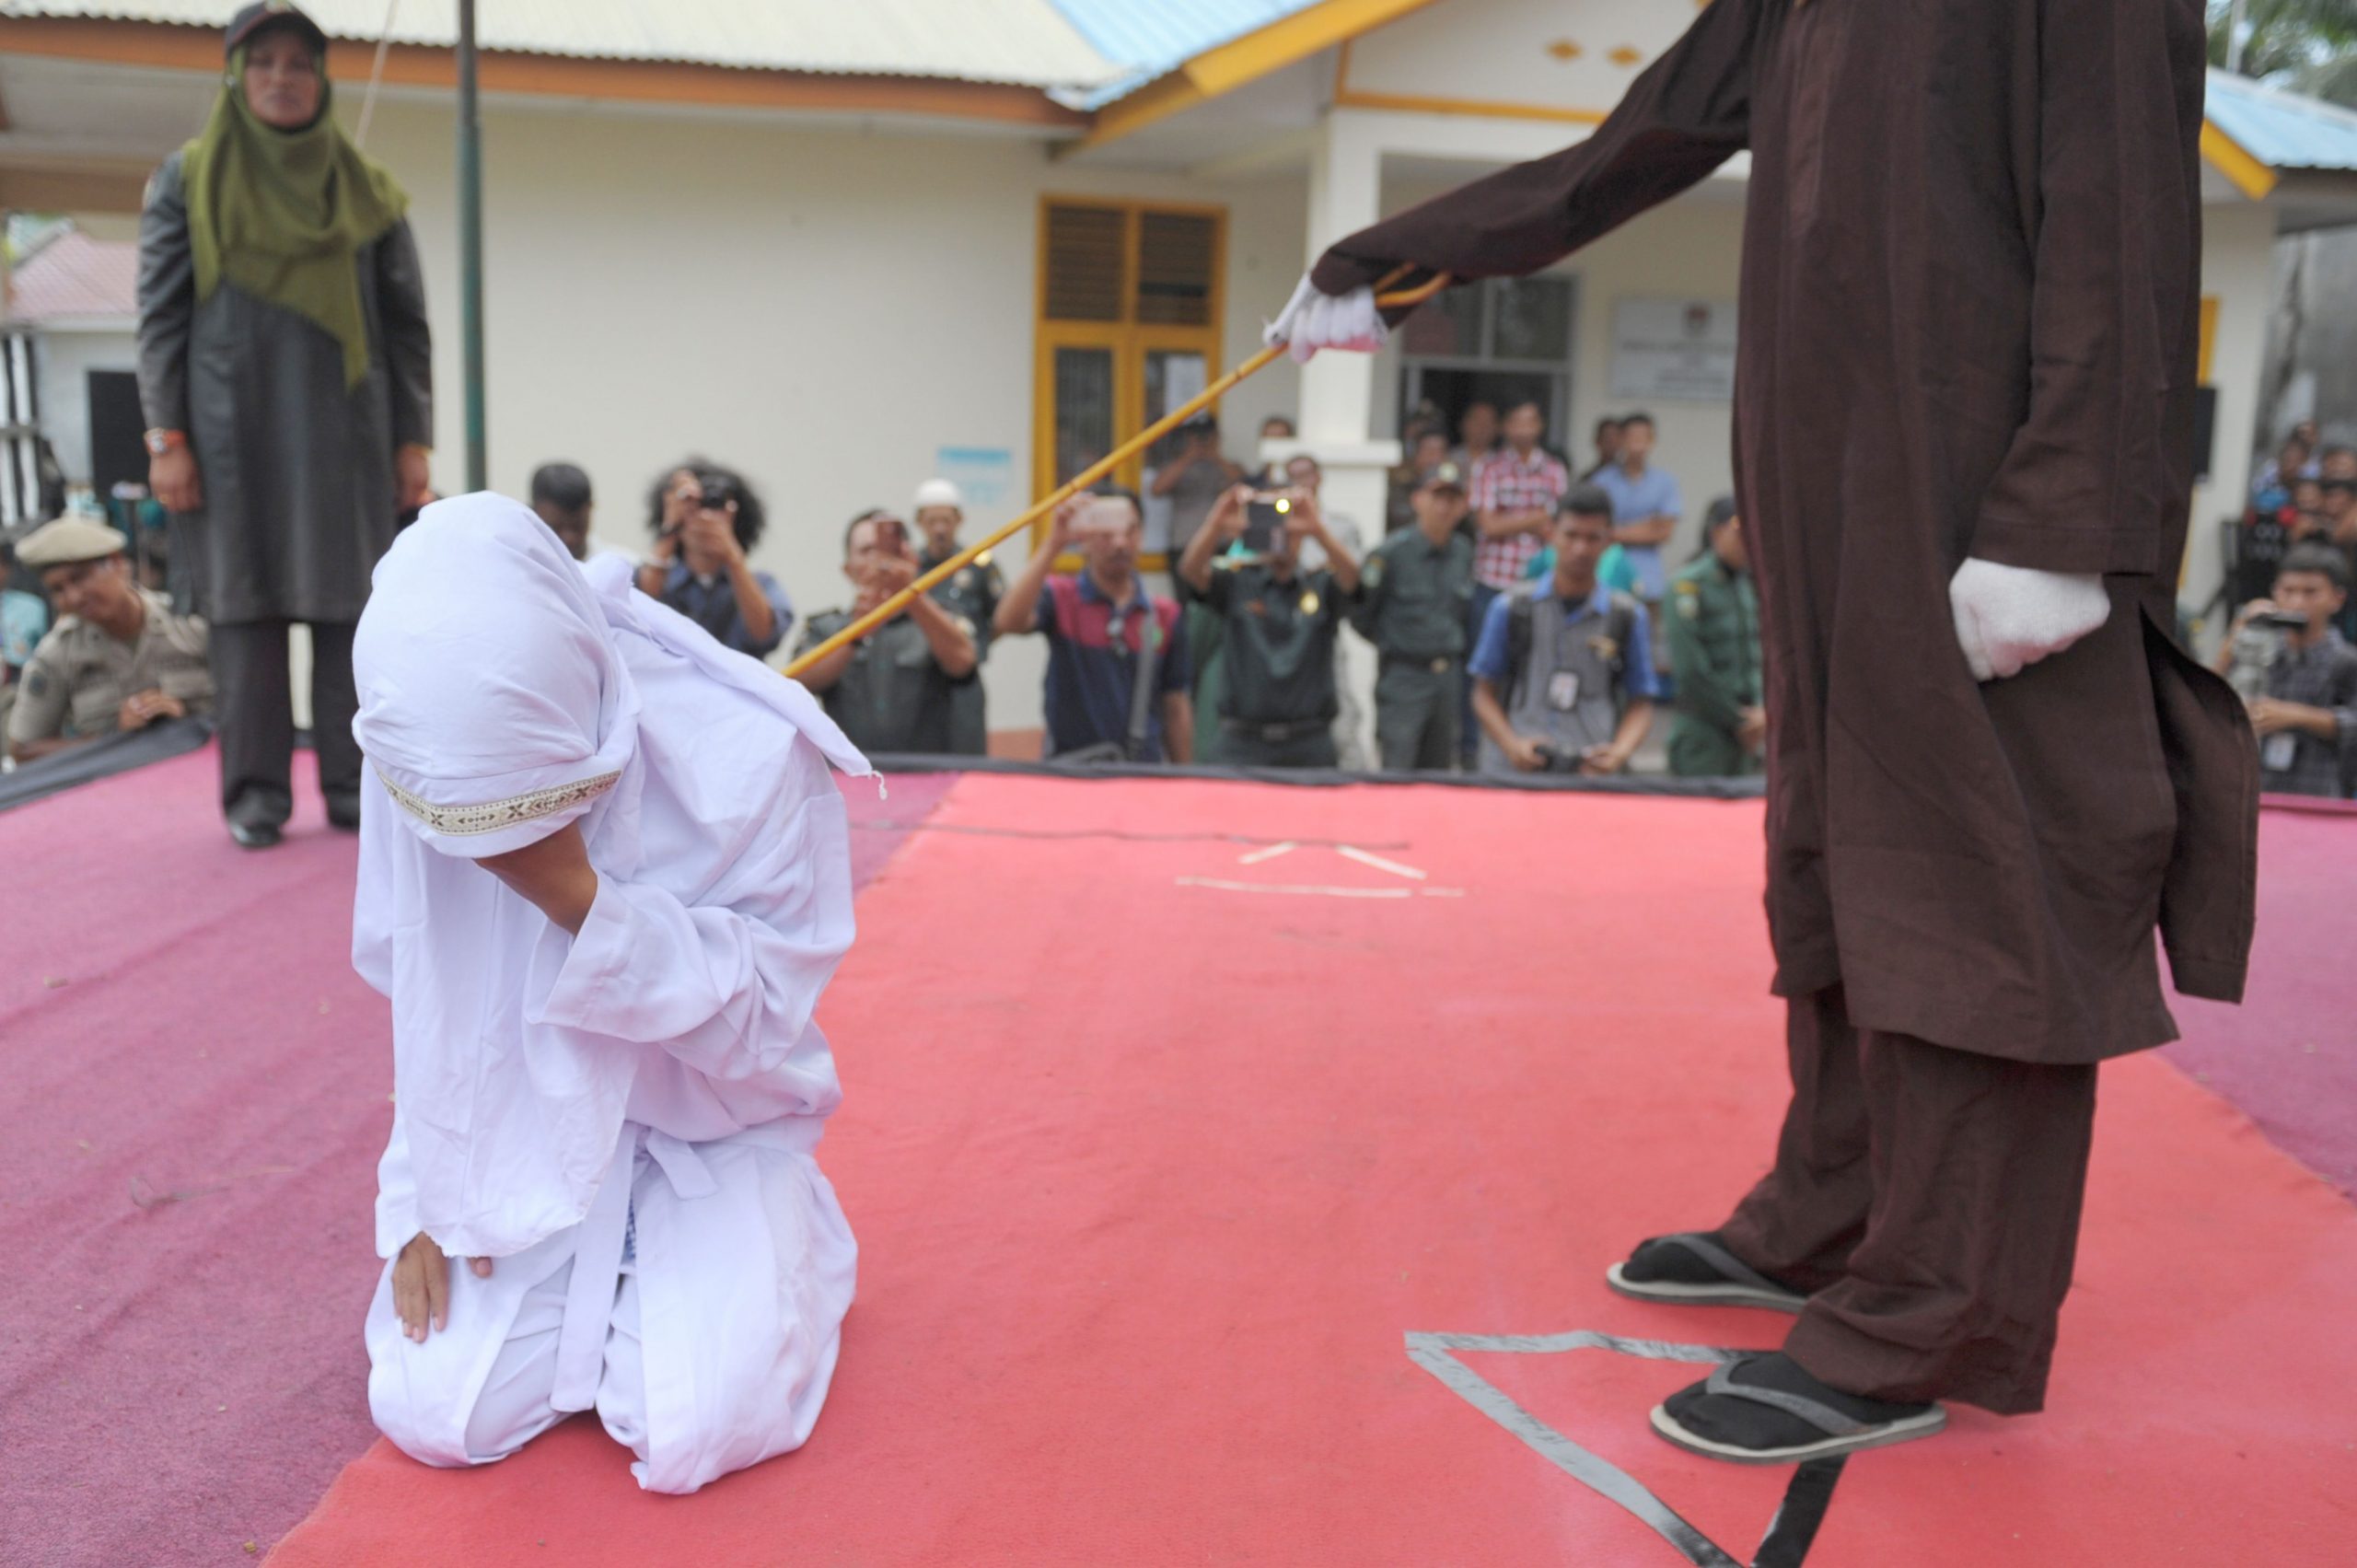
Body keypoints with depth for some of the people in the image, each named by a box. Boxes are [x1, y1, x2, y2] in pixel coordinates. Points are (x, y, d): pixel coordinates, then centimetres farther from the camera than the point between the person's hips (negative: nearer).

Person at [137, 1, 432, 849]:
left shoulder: (366, 190, 10)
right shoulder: (186, 181, 7)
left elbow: (406, 323, 8)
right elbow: (160, 313, 3)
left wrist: (413, 437, 1)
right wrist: (165, 437, -4)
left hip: (343, 432, 1)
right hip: (231, 430, -1)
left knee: (351, 604, -1)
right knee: (245, 603, 0)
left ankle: (354, 784, 5)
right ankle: (255, 795, 5)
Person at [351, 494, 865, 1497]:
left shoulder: (750, 754, -28)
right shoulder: (420, 756, -15)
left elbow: (764, 1013, -21)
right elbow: (426, 999, 0)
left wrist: (581, 896, -34)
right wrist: (429, 1201, -1)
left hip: (711, 1136, -3)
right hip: (522, 1141, 3)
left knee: (696, 1434, -19)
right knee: (432, 1415, -10)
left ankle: (790, 1247, 13)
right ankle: (602, 1274, 19)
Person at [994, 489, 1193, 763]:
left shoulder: (1165, 616, 7)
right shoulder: (1060, 599, 0)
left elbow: (1177, 710, 10)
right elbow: (1009, 622, -22)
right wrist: (1053, 546, -25)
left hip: (1145, 771, 2)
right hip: (1070, 769, -2)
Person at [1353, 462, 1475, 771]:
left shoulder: (1463, 552, 7)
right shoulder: (1390, 553, -11)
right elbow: (1360, 614, -6)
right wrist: (1394, 644, 4)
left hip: (1449, 674, 6)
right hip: (1403, 675, -6)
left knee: (1438, 771, 12)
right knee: (1396, 774, -9)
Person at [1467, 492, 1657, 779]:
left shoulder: (1629, 617, 10)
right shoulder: (1511, 608, 9)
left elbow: (1640, 704, 12)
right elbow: (1485, 693, 11)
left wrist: (1620, 752, -6)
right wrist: (1512, 744, -6)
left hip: (1593, 773, 0)